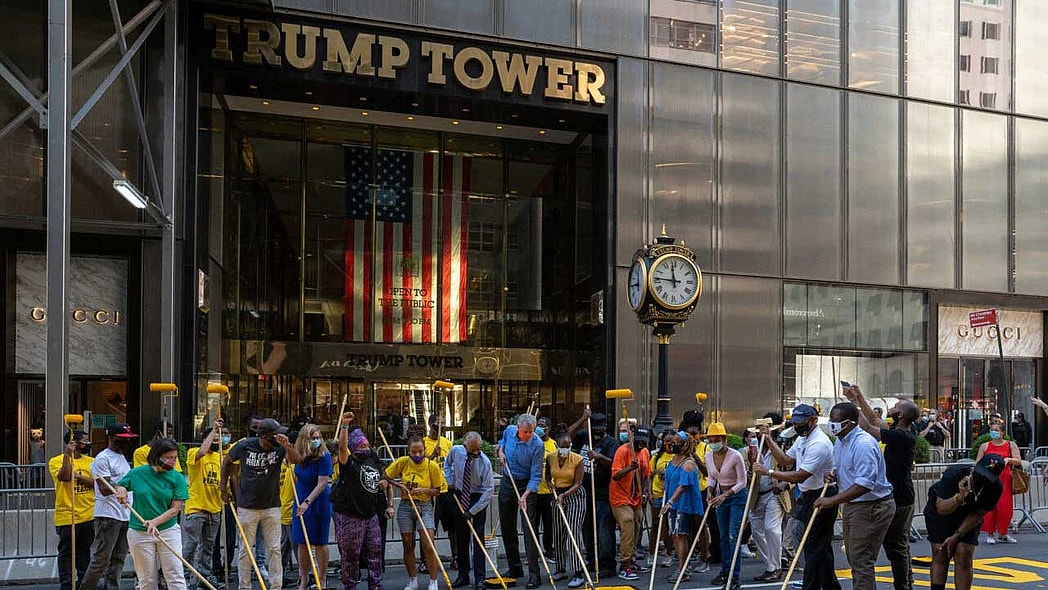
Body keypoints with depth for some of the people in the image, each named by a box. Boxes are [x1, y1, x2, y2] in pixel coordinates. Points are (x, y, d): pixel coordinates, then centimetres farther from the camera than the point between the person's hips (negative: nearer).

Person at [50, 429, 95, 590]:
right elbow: (64, 477, -22)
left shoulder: (90, 461, 9)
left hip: (88, 515, 4)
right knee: (66, 553, 2)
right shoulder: (56, 461, -4)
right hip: (66, 516, -4)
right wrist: (68, 455, -23)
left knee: (84, 551, 14)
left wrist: (79, 476, -12)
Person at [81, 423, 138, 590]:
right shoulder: (103, 459, -9)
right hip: (108, 516, -9)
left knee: (118, 559, 9)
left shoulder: (122, 457, 20)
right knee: (101, 559, -8)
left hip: (124, 516, 9)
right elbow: (104, 489, -17)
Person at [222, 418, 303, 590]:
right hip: (247, 507, -1)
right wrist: (224, 489, 11)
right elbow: (227, 461, 8)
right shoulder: (245, 446, -10)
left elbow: (297, 460, -27)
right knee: (246, 549, 7)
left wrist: (287, 445, -44)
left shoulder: (280, 447, -9)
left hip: (271, 506, 1)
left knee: (274, 549, 4)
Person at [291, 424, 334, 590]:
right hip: (300, 502, 5)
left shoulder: (324, 456, -15)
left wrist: (307, 502, -23)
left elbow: (322, 483, -19)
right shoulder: (300, 457, 1)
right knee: (302, 542, 8)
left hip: (318, 503, -5)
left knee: (319, 542, 2)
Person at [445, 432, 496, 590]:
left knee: (477, 537, -11)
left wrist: (472, 511, -23)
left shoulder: (484, 462, -23)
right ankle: (463, 575, 17)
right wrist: (450, 481, 2)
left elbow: (489, 489, -22)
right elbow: (447, 463, 15)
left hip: (479, 497, -4)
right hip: (459, 495, 4)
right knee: (461, 537, 7)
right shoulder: (455, 451, -11)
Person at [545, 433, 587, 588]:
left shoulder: (577, 459, -15)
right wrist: (550, 483, -3)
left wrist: (564, 495, -27)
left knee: (573, 532, -14)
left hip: (575, 495, -5)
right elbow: (548, 474, 18)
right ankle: (561, 570, 21)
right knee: (558, 534, 8)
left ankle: (578, 574, -16)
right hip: (558, 495, 5)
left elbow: (577, 484, -15)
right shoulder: (550, 457, -2)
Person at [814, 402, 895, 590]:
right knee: (854, 558, 17)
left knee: (861, 561, -9)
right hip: (852, 505, 10)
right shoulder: (840, 442, 9)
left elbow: (864, 484, -30)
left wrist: (832, 500, -30)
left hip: (872, 507, -10)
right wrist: (833, 475, 1)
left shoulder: (863, 444, -23)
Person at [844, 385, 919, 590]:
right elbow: (875, 422, 15)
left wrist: (854, 403, -11)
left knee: (896, 546, -4)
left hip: (899, 498, -10)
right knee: (901, 544, 21)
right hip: (902, 496, 10)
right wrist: (859, 398, 13)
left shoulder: (901, 436, -22)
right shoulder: (906, 433, 6)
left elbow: (867, 428, -22)